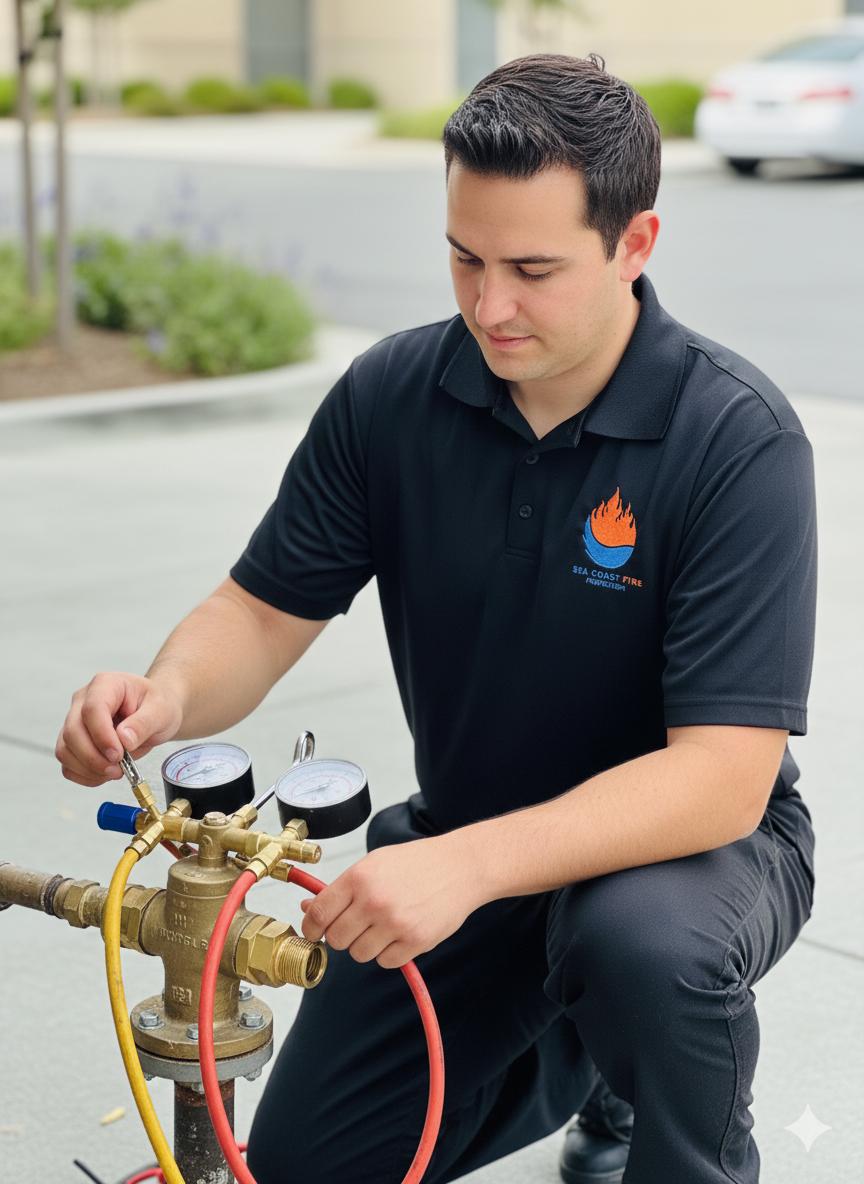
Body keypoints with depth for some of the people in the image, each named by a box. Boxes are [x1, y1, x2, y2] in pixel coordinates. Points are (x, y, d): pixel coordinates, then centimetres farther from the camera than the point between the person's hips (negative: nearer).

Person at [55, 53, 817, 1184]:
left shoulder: (738, 437, -25)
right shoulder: (392, 393, -11)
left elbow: (723, 776, -30)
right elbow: (263, 612, -5)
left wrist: (470, 866, -42)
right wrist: (166, 696, -29)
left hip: (696, 840, -4)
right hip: (462, 848, 5)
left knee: (647, 945, -39)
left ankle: (668, 1092, -4)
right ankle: (571, 1060, 29)